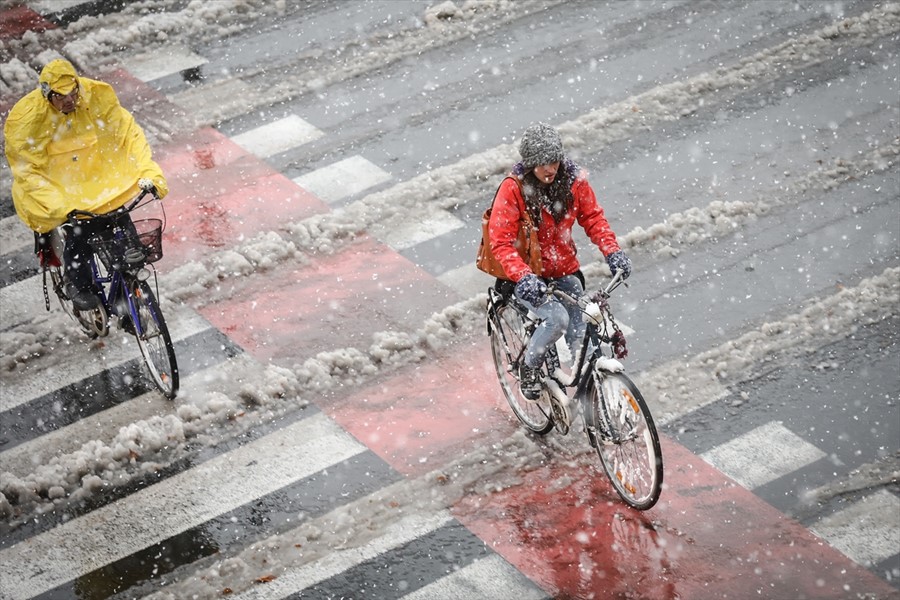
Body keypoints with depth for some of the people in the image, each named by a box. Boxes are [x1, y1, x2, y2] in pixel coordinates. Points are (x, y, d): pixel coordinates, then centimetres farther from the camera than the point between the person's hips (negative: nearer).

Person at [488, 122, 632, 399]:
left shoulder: (573, 180, -9)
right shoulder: (513, 189, -20)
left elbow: (593, 217, 1)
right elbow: (501, 242, -23)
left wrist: (612, 251, -17)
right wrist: (524, 277, -38)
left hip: (565, 272, 4)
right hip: (528, 277, -4)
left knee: (579, 336, 2)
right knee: (557, 318, -27)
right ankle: (528, 367, -1)